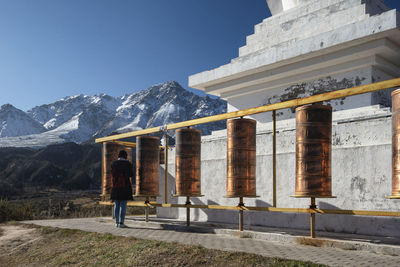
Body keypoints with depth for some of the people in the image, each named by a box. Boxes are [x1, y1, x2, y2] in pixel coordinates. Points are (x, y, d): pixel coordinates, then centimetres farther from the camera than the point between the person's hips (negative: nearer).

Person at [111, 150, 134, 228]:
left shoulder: (114, 164, 4)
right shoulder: (128, 164, -6)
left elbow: (112, 174, 13)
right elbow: (131, 175, 2)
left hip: (115, 187, 4)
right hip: (125, 186, -4)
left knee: (116, 205, 11)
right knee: (123, 205, -1)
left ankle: (116, 222, 14)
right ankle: (121, 223, -2)